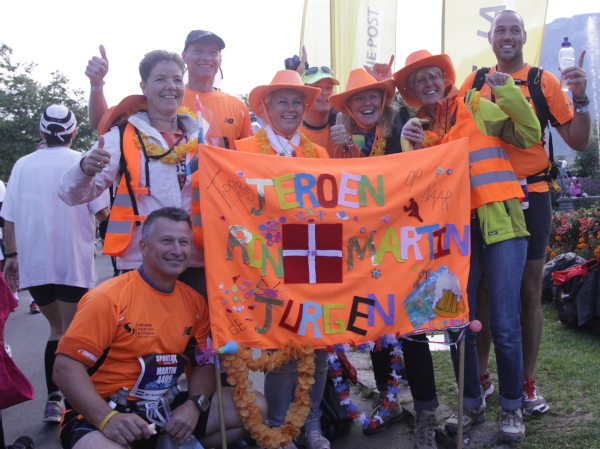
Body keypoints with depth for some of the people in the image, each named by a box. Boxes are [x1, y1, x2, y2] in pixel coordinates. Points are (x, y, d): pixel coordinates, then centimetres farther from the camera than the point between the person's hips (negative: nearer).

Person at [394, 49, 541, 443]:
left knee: (505, 325, -4)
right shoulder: (420, 128, 15)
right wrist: (414, 148, -7)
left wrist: (508, 93, -12)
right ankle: (472, 404, 24)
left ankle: (512, 408, 15)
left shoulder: (478, 108, 6)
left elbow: (530, 135, -1)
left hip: (499, 223, -3)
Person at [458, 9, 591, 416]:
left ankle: (527, 383, 17)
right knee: (482, 289, 6)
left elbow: (579, 142, 0)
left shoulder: (545, 81, 1)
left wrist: (580, 98, -14)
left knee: (530, 291, 4)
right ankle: (480, 375, 21)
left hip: (531, 195, -1)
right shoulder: (475, 82, 6)